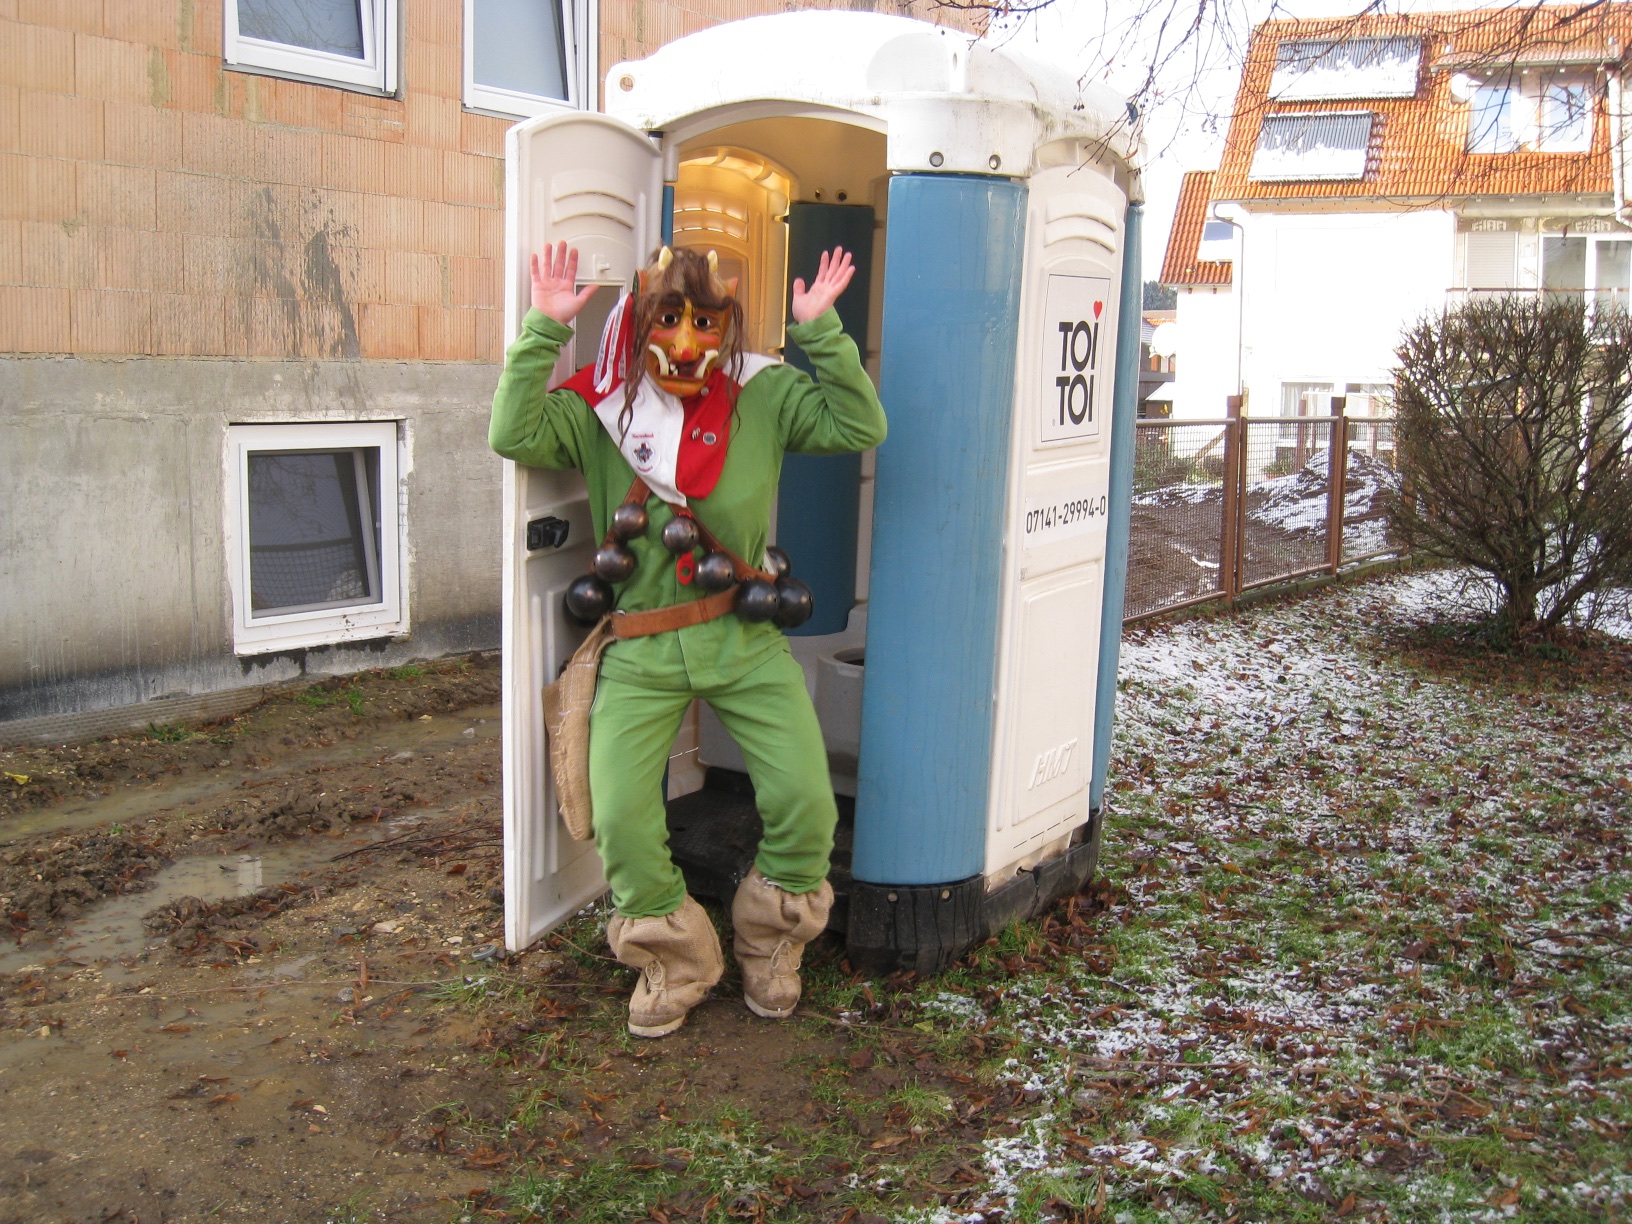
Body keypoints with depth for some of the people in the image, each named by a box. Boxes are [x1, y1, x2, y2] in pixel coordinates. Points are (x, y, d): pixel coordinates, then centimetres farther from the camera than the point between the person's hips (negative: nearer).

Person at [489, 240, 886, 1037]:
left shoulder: (763, 397, 2)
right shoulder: (600, 408, 0)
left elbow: (858, 427, -6)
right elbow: (515, 436, -14)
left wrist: (822, 331, -13)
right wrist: (543, 331, -17)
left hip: (745, 641, 1)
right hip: (641, 650, 0)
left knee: (805, 801, -11)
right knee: (621, 818, -12)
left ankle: (770, 945, 20)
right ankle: (675, 962, 16)